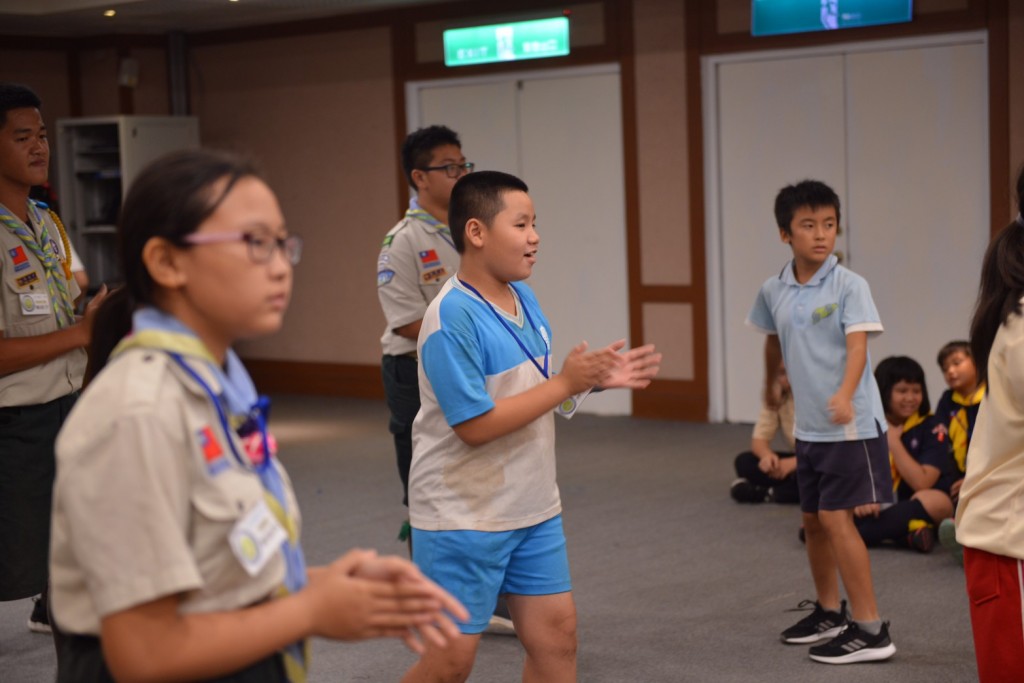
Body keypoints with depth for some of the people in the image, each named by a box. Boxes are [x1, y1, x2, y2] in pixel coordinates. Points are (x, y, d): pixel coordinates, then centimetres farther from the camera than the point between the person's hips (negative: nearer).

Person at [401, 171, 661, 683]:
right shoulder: (452, 319, -21)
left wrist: (596, 378, 0)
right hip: (462, 518, -8)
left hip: (532, 507, 8)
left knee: (556, 634, 9)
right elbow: (475, 425, -23)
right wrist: (567, 382, -20)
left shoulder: (523, 297, 5)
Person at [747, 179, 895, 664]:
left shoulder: (850, 286, -12)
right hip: (808, 426, 6)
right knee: (813, 521, 14)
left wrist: (845, 396, -40)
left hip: (850, 424, -6)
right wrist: (770, 386, 37)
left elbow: (857, 348, -23)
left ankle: (871, 631, -4)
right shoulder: (773, 292, 4)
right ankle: (829, 611, 34)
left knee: (836, 519, -11)